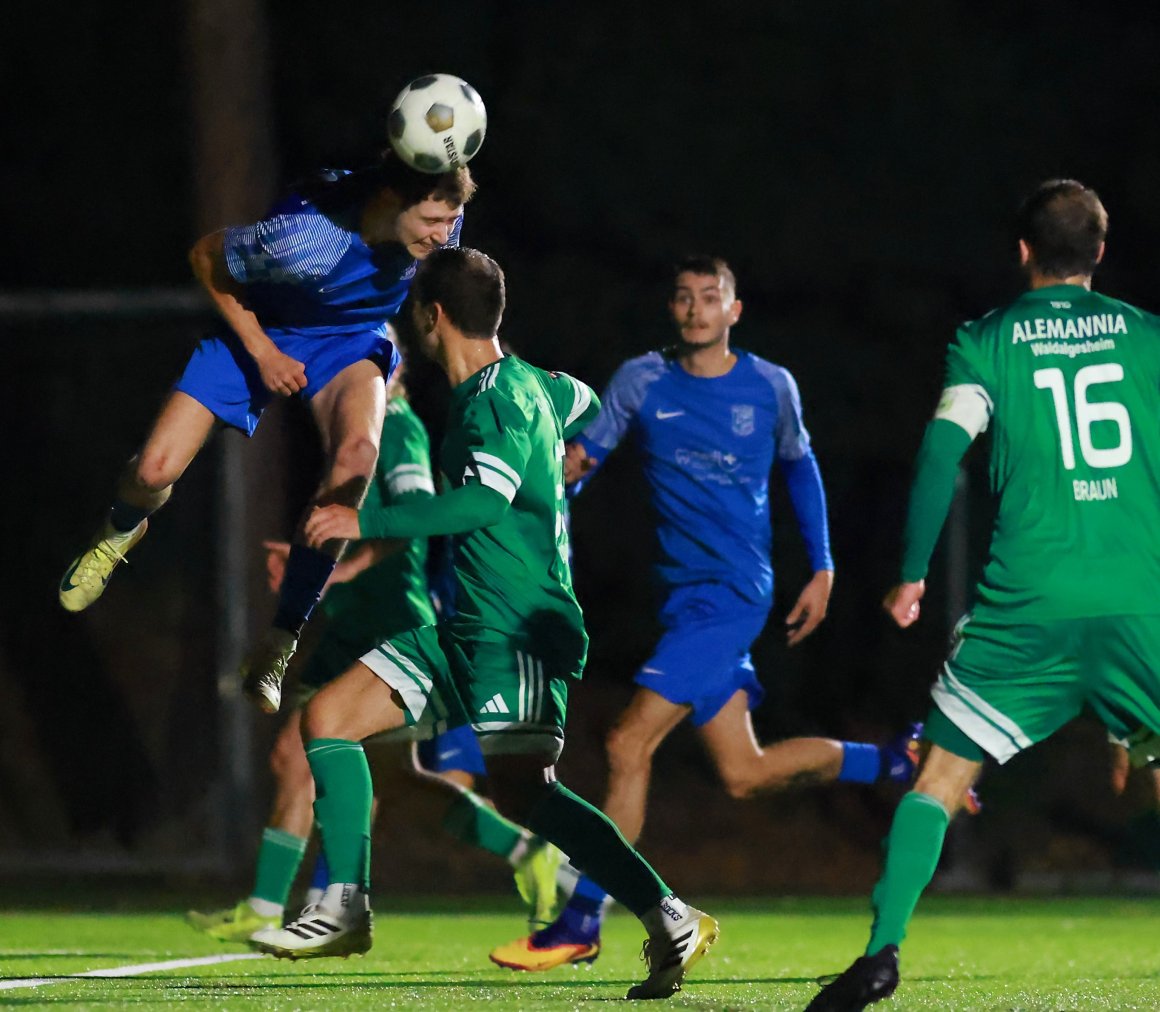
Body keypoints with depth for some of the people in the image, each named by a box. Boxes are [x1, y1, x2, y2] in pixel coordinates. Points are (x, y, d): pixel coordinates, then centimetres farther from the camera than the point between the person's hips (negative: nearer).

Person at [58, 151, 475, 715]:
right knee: (154, 471, -10)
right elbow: (206, 256, -19)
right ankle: (120, 533, 34)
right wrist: (261, 352, -17)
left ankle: (279, 646, -20)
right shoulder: (302, 240, -39)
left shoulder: (441, 223, -25)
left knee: (356, 455, -30)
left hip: (349, 341, 2)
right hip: (263, 331, -2)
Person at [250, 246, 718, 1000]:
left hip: (519, 629, -10)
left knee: (521, 791, -19)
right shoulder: (530, 385, 14)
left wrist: (365, 523, -28)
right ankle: (345, 911, 10)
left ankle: (672, 921, -16)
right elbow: (585, 405, 35)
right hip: (464, 627, 10)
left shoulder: (496, 398, -14)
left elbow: (482, 501, -29)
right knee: (329, 719, 6)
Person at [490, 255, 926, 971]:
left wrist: (822, 571, 15)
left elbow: (801, 468, 16)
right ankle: (899, 760, 30)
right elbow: (577, 462, 2)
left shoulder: (771, 387, 1)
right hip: (684, 594, 5)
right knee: (744, 774, 8)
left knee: (630, 743, -15)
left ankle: (580, 922, -10)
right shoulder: (642, 382, 5)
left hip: (732, 593, -5)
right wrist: (566, 471, -21)